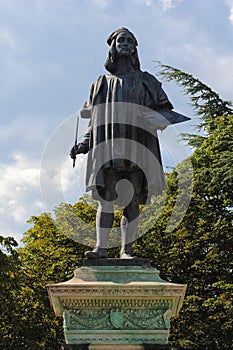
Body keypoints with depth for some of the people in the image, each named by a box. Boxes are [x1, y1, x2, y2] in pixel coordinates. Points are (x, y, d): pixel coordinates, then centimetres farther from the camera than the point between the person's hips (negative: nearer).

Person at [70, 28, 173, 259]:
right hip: (108, 148, 0)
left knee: (132, 200, -5)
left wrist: (159, 120, -11)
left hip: (136, 148, 0)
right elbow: (94, 119, 20)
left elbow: (165, 112, 13)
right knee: (106, 196, -12)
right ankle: (100, 247, -17)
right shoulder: (102, 83, 22)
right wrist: (84, 144, 5)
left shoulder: (146, 81, 19)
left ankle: (126, 250, -3)